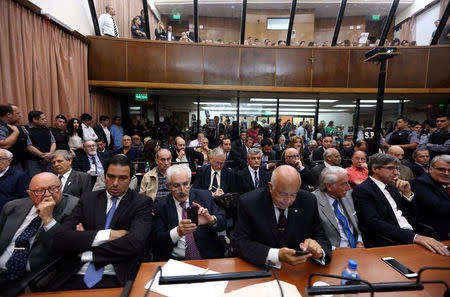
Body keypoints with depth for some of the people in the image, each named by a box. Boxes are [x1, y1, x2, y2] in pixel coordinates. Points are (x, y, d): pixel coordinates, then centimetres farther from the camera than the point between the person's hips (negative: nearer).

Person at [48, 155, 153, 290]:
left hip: (116, 279, -3)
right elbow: (60, 239, -2)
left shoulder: (142, 203, -1)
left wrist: (86, 254, -7)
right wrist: (107, 234, -13)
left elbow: (135, 243, -16)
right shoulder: (88, 198, 9)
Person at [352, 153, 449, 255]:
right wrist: (414, 237, -28)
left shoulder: (391, 186, 16)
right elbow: (374, 223, -21)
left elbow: (413, 214, 19)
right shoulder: (362, 190, -10)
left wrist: (407, 193, 4)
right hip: (389, 243, -7)